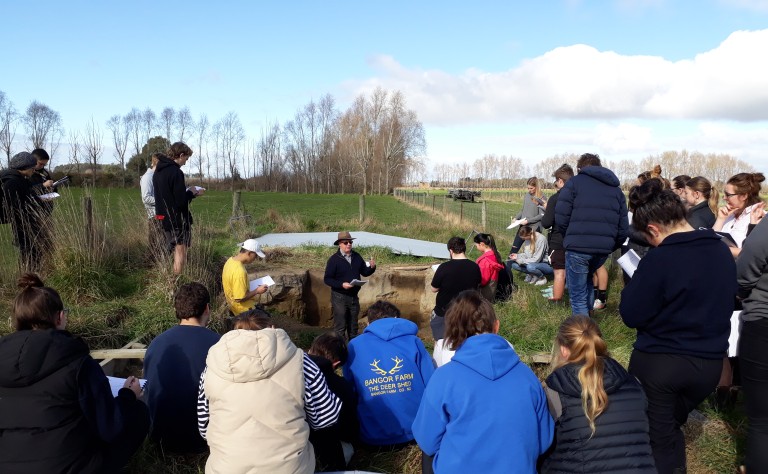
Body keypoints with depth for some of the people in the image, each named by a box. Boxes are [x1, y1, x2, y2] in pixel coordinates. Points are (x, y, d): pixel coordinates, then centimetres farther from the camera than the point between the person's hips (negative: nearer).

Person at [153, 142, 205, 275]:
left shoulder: (158, 171, 10)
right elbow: (180, 201, -22)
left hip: (164, 217, 9)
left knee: (176, 250, 18)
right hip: (177, 219, -9)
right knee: (181, 251, -2)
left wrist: (188, 192, 12)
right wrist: (192, 192, -4)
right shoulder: (176, 172, -19)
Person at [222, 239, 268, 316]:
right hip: (244, 310, -9)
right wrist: (257, 291, -17)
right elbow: (239, 298, -28)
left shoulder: (231, 260, -2)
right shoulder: (239, 271, -31)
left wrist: (250, 285, 8)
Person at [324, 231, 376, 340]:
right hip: (339, 297, -5)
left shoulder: (357, 257, 6)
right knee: (340, 326, -1)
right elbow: (327, 279, -11)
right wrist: (342, 284, -24)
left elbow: (364, 272, 13)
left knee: (353, 326, 16)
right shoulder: (334, 259, -10)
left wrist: (372, 267, -8)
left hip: (354, 296, 5)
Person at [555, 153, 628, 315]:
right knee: (587, 279, 32)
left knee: (578, 297, 4)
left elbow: (561, 218, -4)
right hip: (604, 249, 5)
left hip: (578, 248, -5)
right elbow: (623, 227, 11)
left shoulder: (574, 182, 5)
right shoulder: (616, 189, 19)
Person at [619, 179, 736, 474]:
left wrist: (635, 285, -3)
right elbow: (721, 303, 14)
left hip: (658, 363, -6)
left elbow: (631, 316, -16)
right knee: (671, 425, 27)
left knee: (658, 438, 14)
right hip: (709, 363, 6)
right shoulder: (723, 252, -1)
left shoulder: (659, 259, -22)